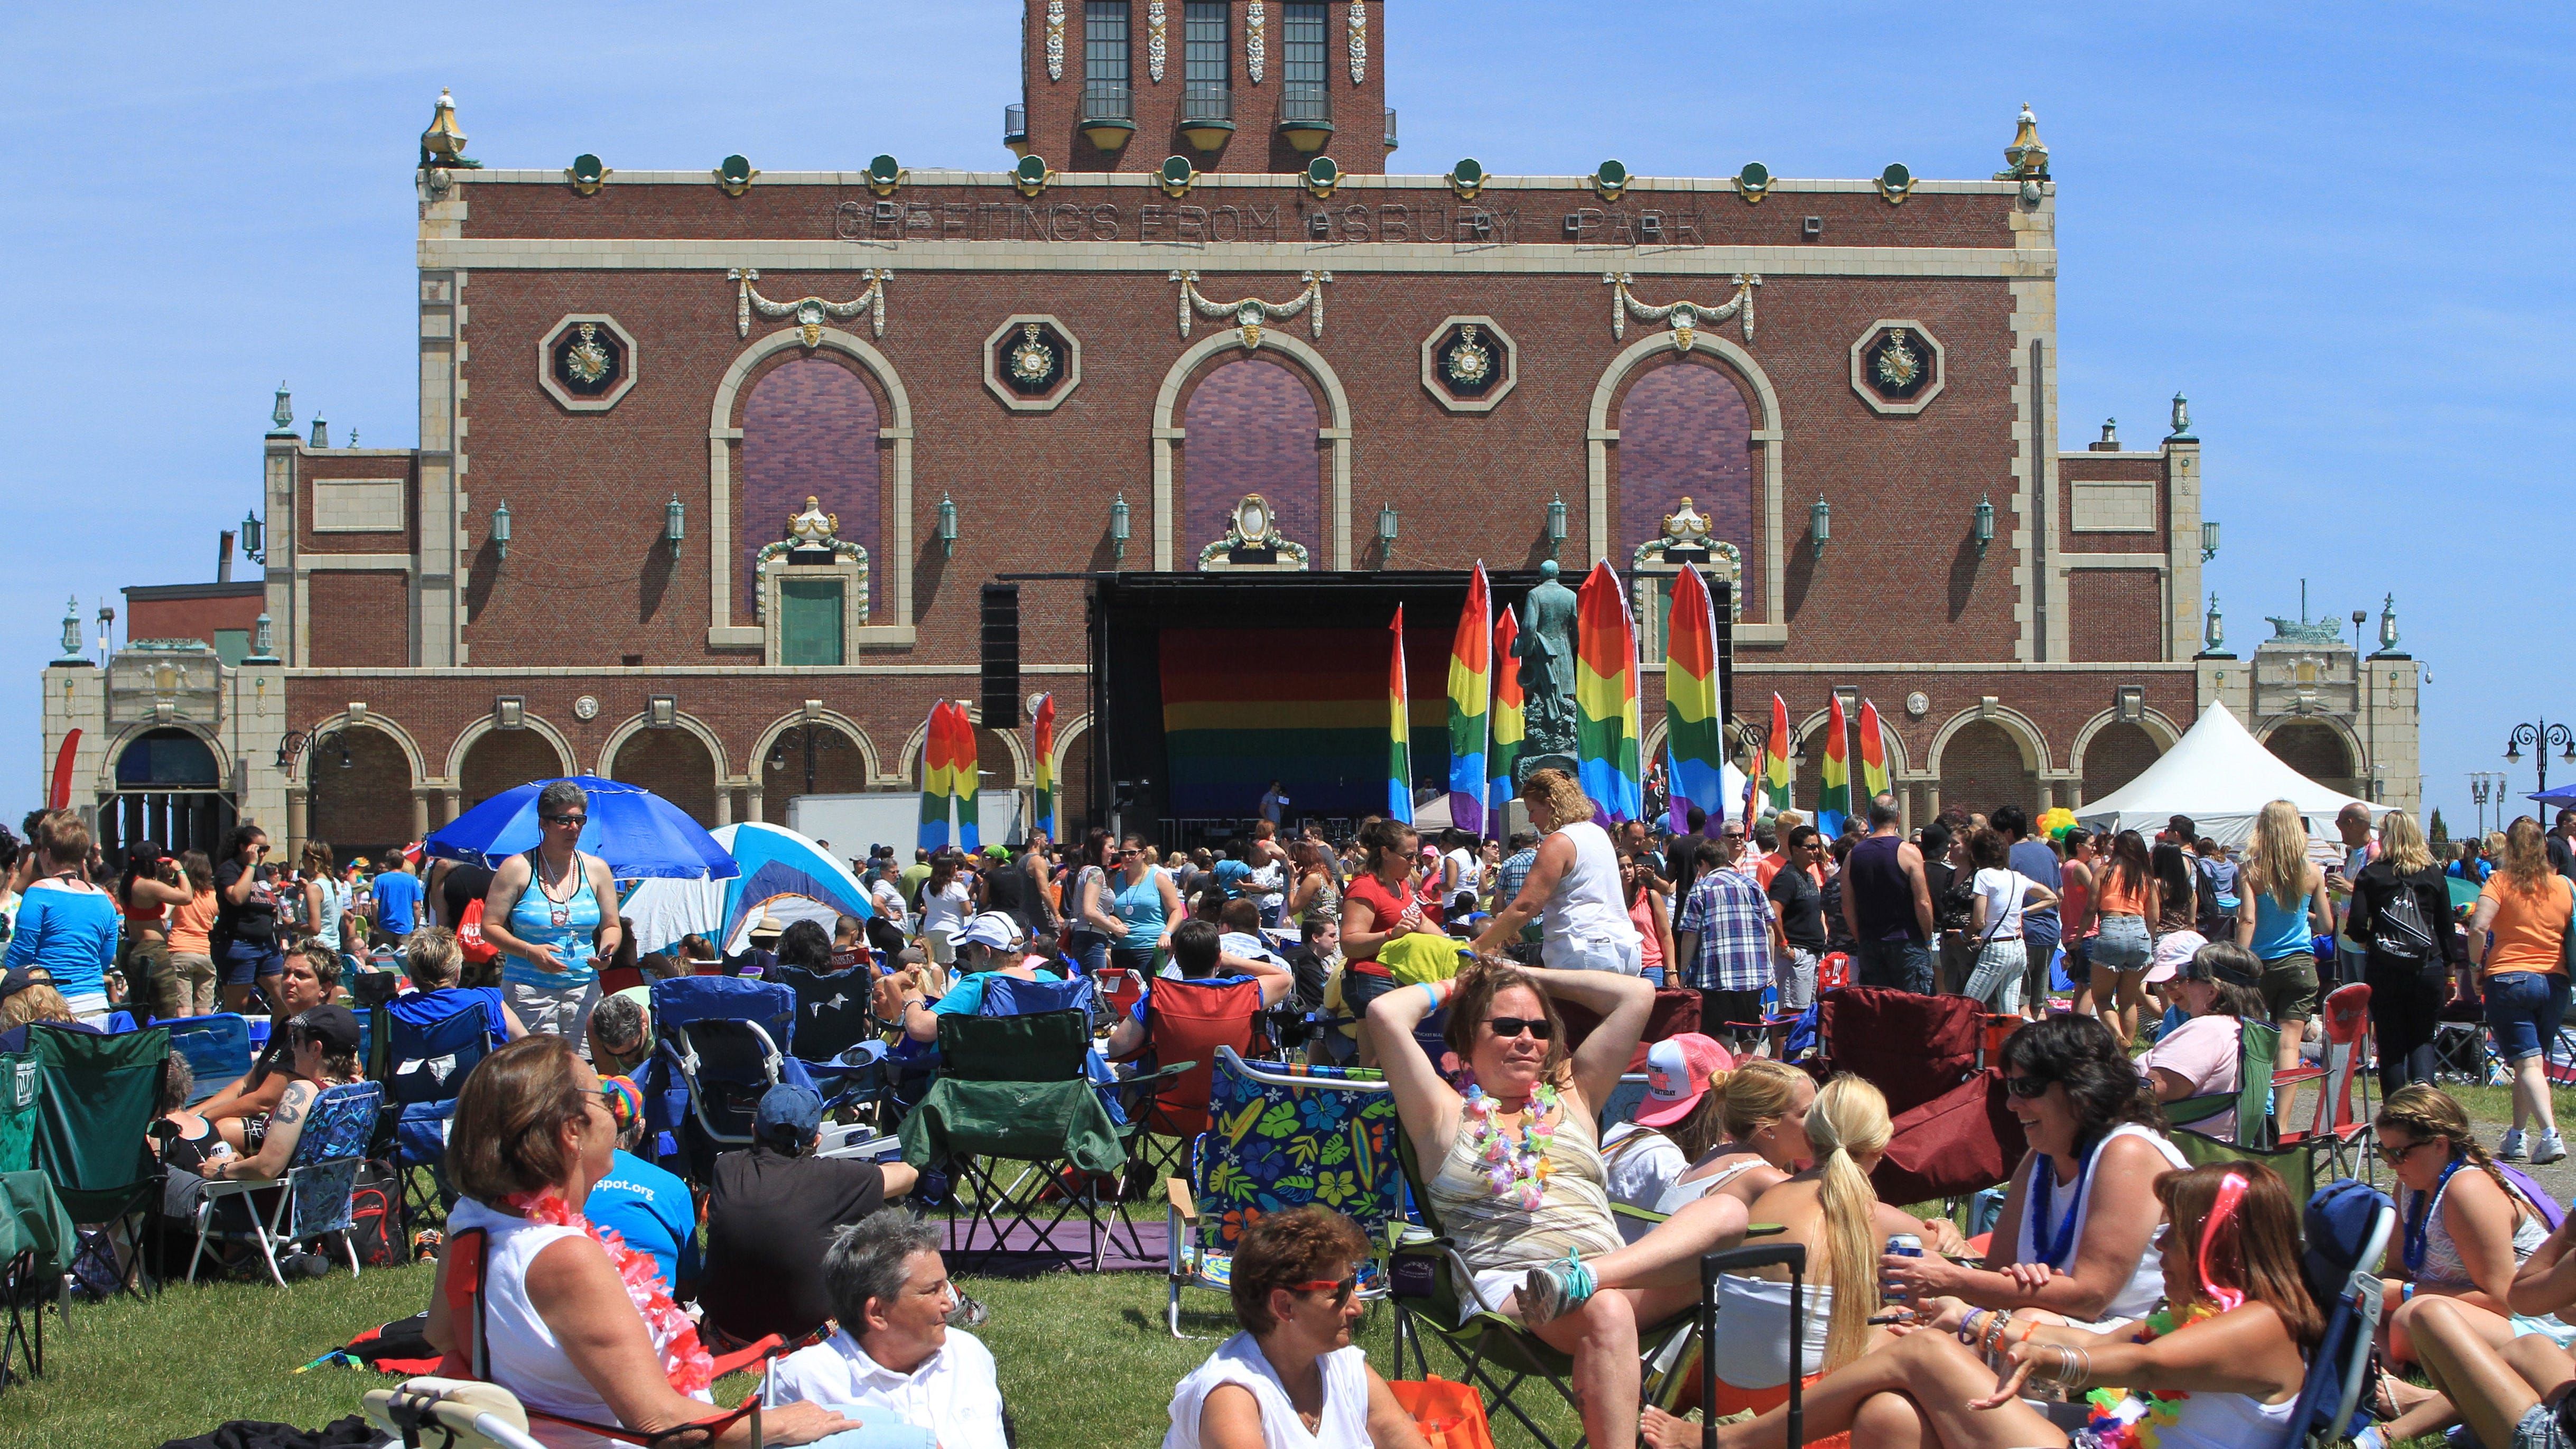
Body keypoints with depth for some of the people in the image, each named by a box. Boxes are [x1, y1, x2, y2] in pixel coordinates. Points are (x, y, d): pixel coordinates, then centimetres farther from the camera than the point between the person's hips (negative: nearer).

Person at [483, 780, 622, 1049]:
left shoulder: (596, 869, 10)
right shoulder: (518, 868, 0)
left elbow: (612, 926, 16)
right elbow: (490, 927, -1)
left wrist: (607, 950, -7)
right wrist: (530, 952, -16)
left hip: (583, 989, 3)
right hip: (528, 992, -3)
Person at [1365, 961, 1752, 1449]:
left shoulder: (1571, 1098, 27)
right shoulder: (1447, 1113, 15)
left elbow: (1637, 995, 25)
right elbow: (1385, 1014, 3)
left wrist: (1527, 975, 29)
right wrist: (1451, 987, 23)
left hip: (1619, 1274, 5)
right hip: (1508, 1286, -5)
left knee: (1727, 1212, -21)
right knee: (1605, 1313, -38)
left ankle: (1583, 1280, -41)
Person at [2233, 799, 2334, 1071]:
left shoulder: (2251, 870, -7)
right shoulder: (2312, 872, 0)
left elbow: (2247, 920, -16)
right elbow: (2327, 926, 6)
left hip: (2260, 964, -1)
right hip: (2300, 964, 1)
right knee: (2290, 1041, -3)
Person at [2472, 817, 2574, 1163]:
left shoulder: (2500, 881, -4)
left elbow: (2479, 928, -16)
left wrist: (2477, 966, -2)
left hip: (2508, 979, -4)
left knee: (2528, 1063, -7)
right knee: (2534, 1060, 15)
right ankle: (2516, 1138, 22)